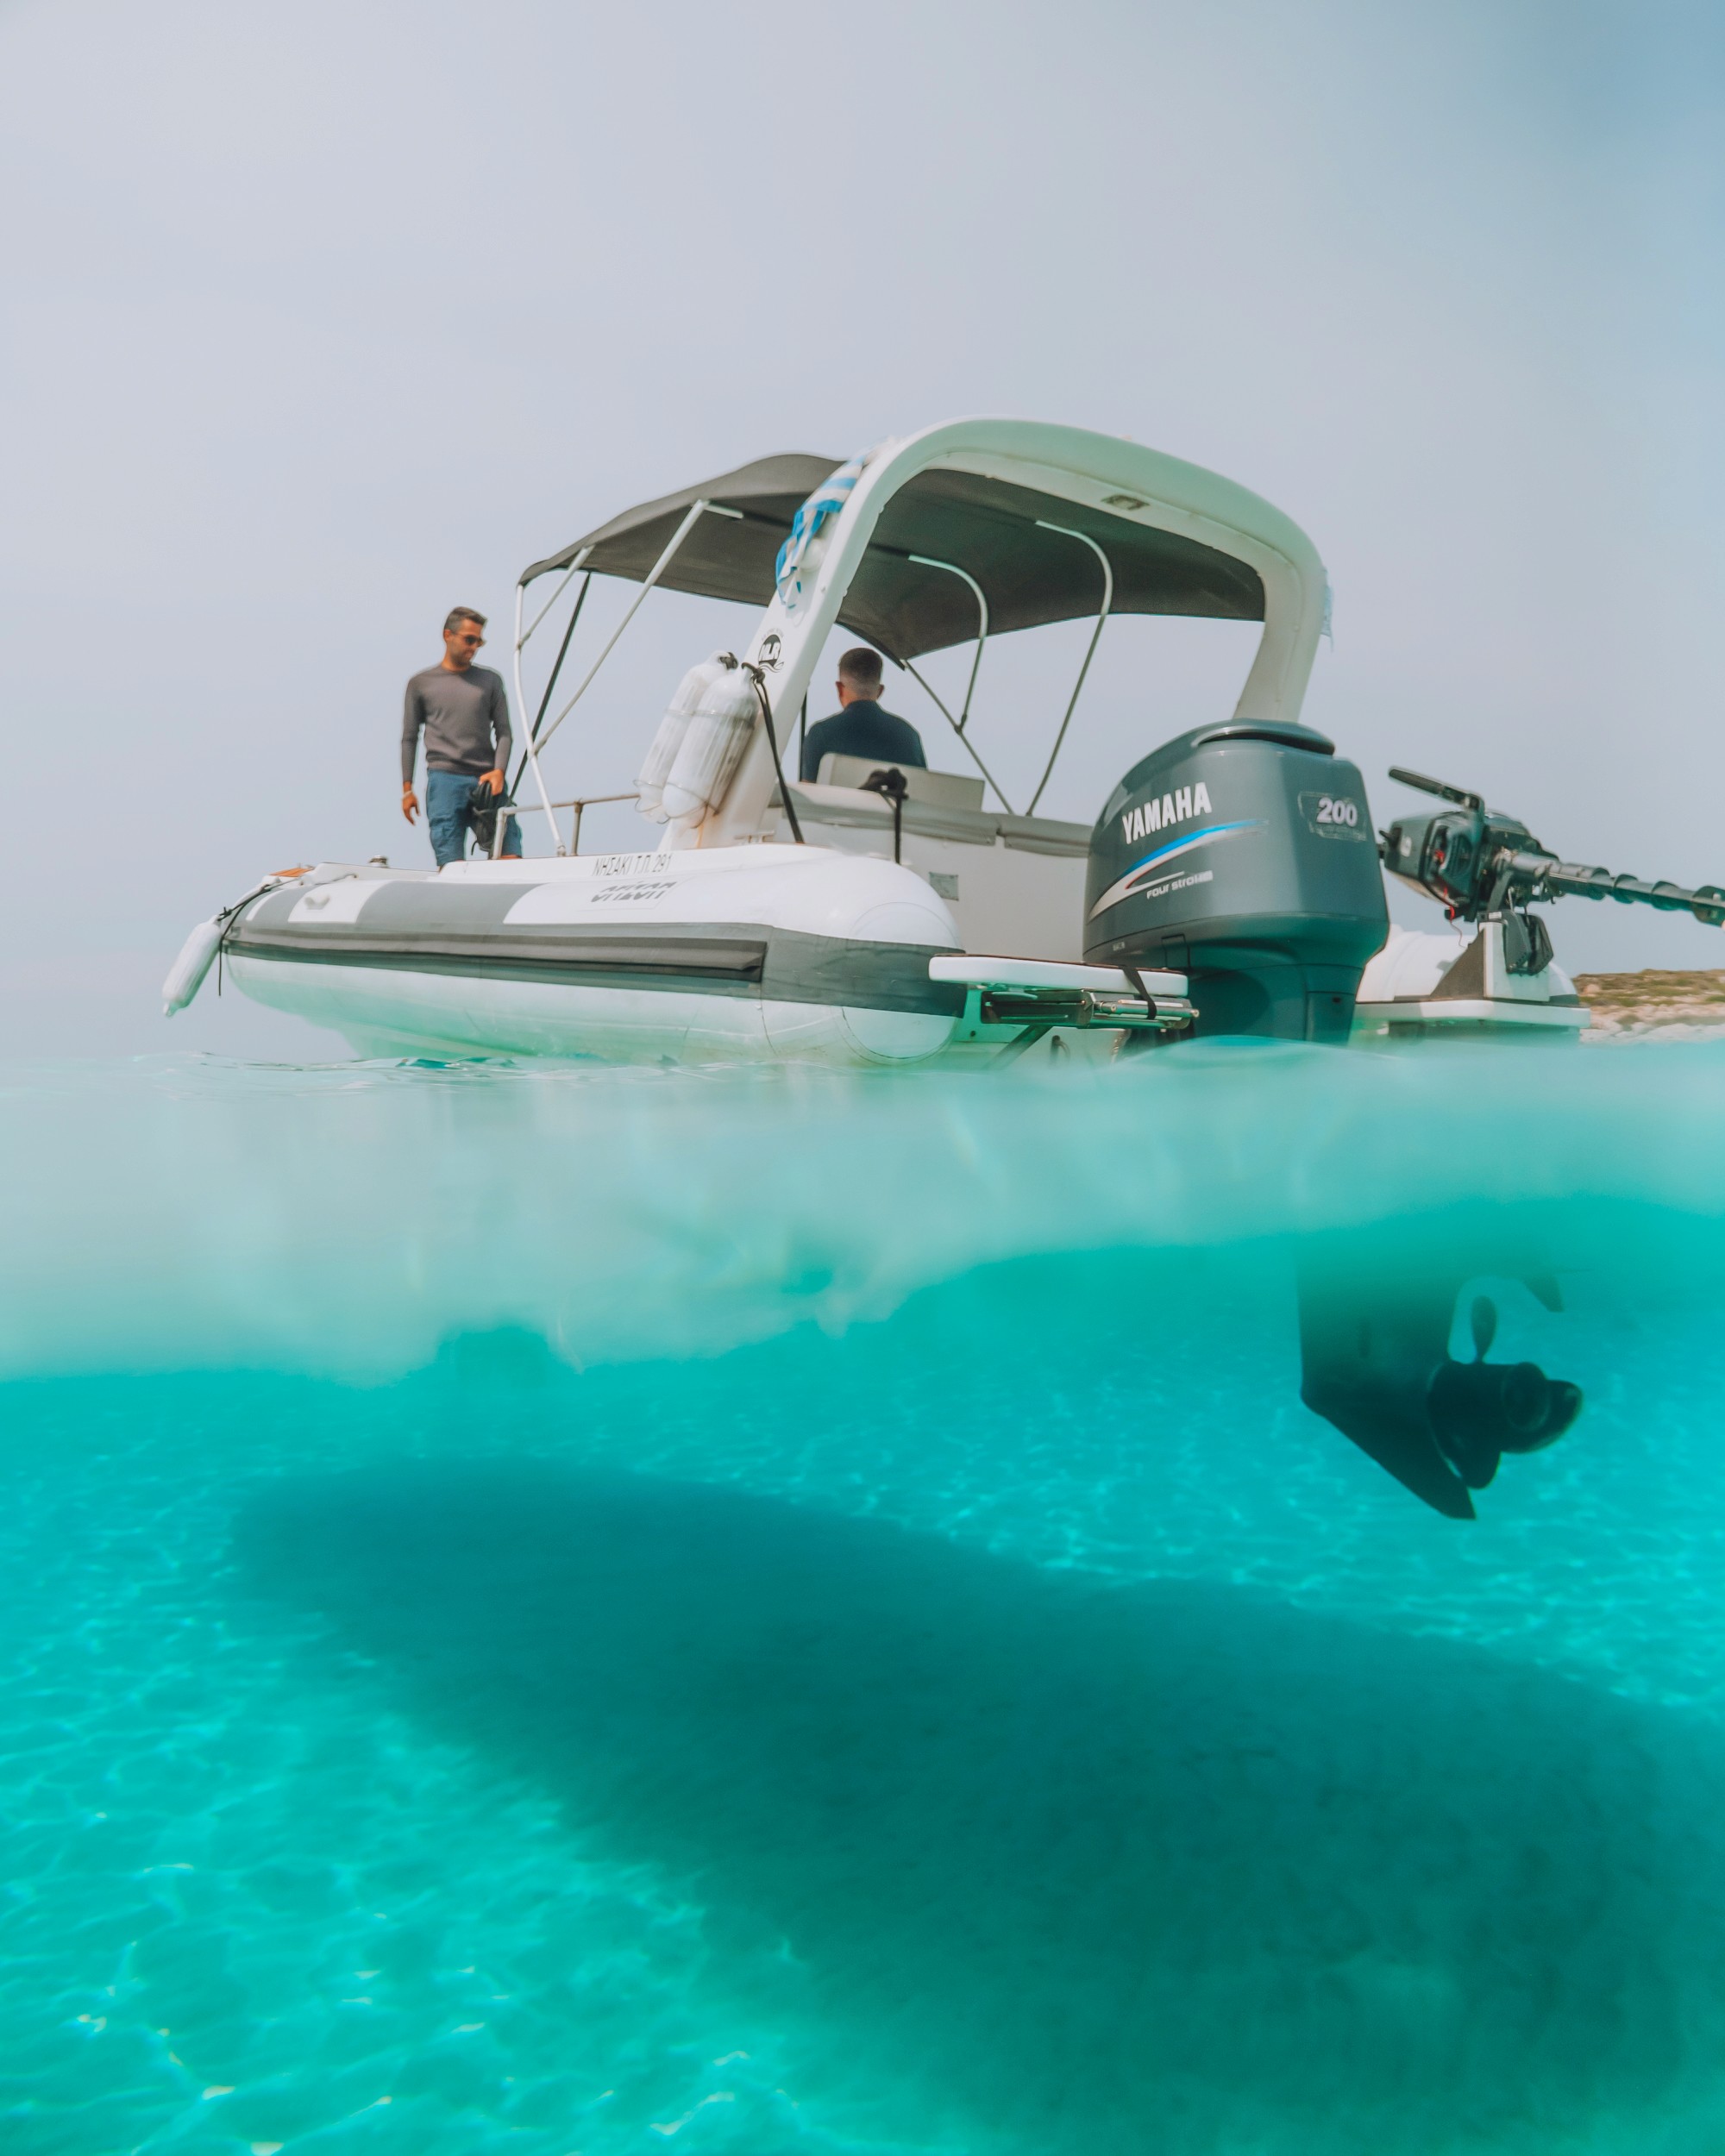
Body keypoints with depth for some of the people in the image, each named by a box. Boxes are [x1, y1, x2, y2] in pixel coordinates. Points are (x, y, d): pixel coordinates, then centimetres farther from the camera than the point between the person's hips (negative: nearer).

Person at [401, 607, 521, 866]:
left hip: (487, 780, 2)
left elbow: (503, 732, 11)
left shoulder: (490, 680, 16)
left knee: (512, 859, -10)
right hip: (444, 779, -1)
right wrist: (407, 789, 8)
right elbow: (409, 738, 14)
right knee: (451, 866, -10)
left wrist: (499, 771, -7)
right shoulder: (421, 684, 13)